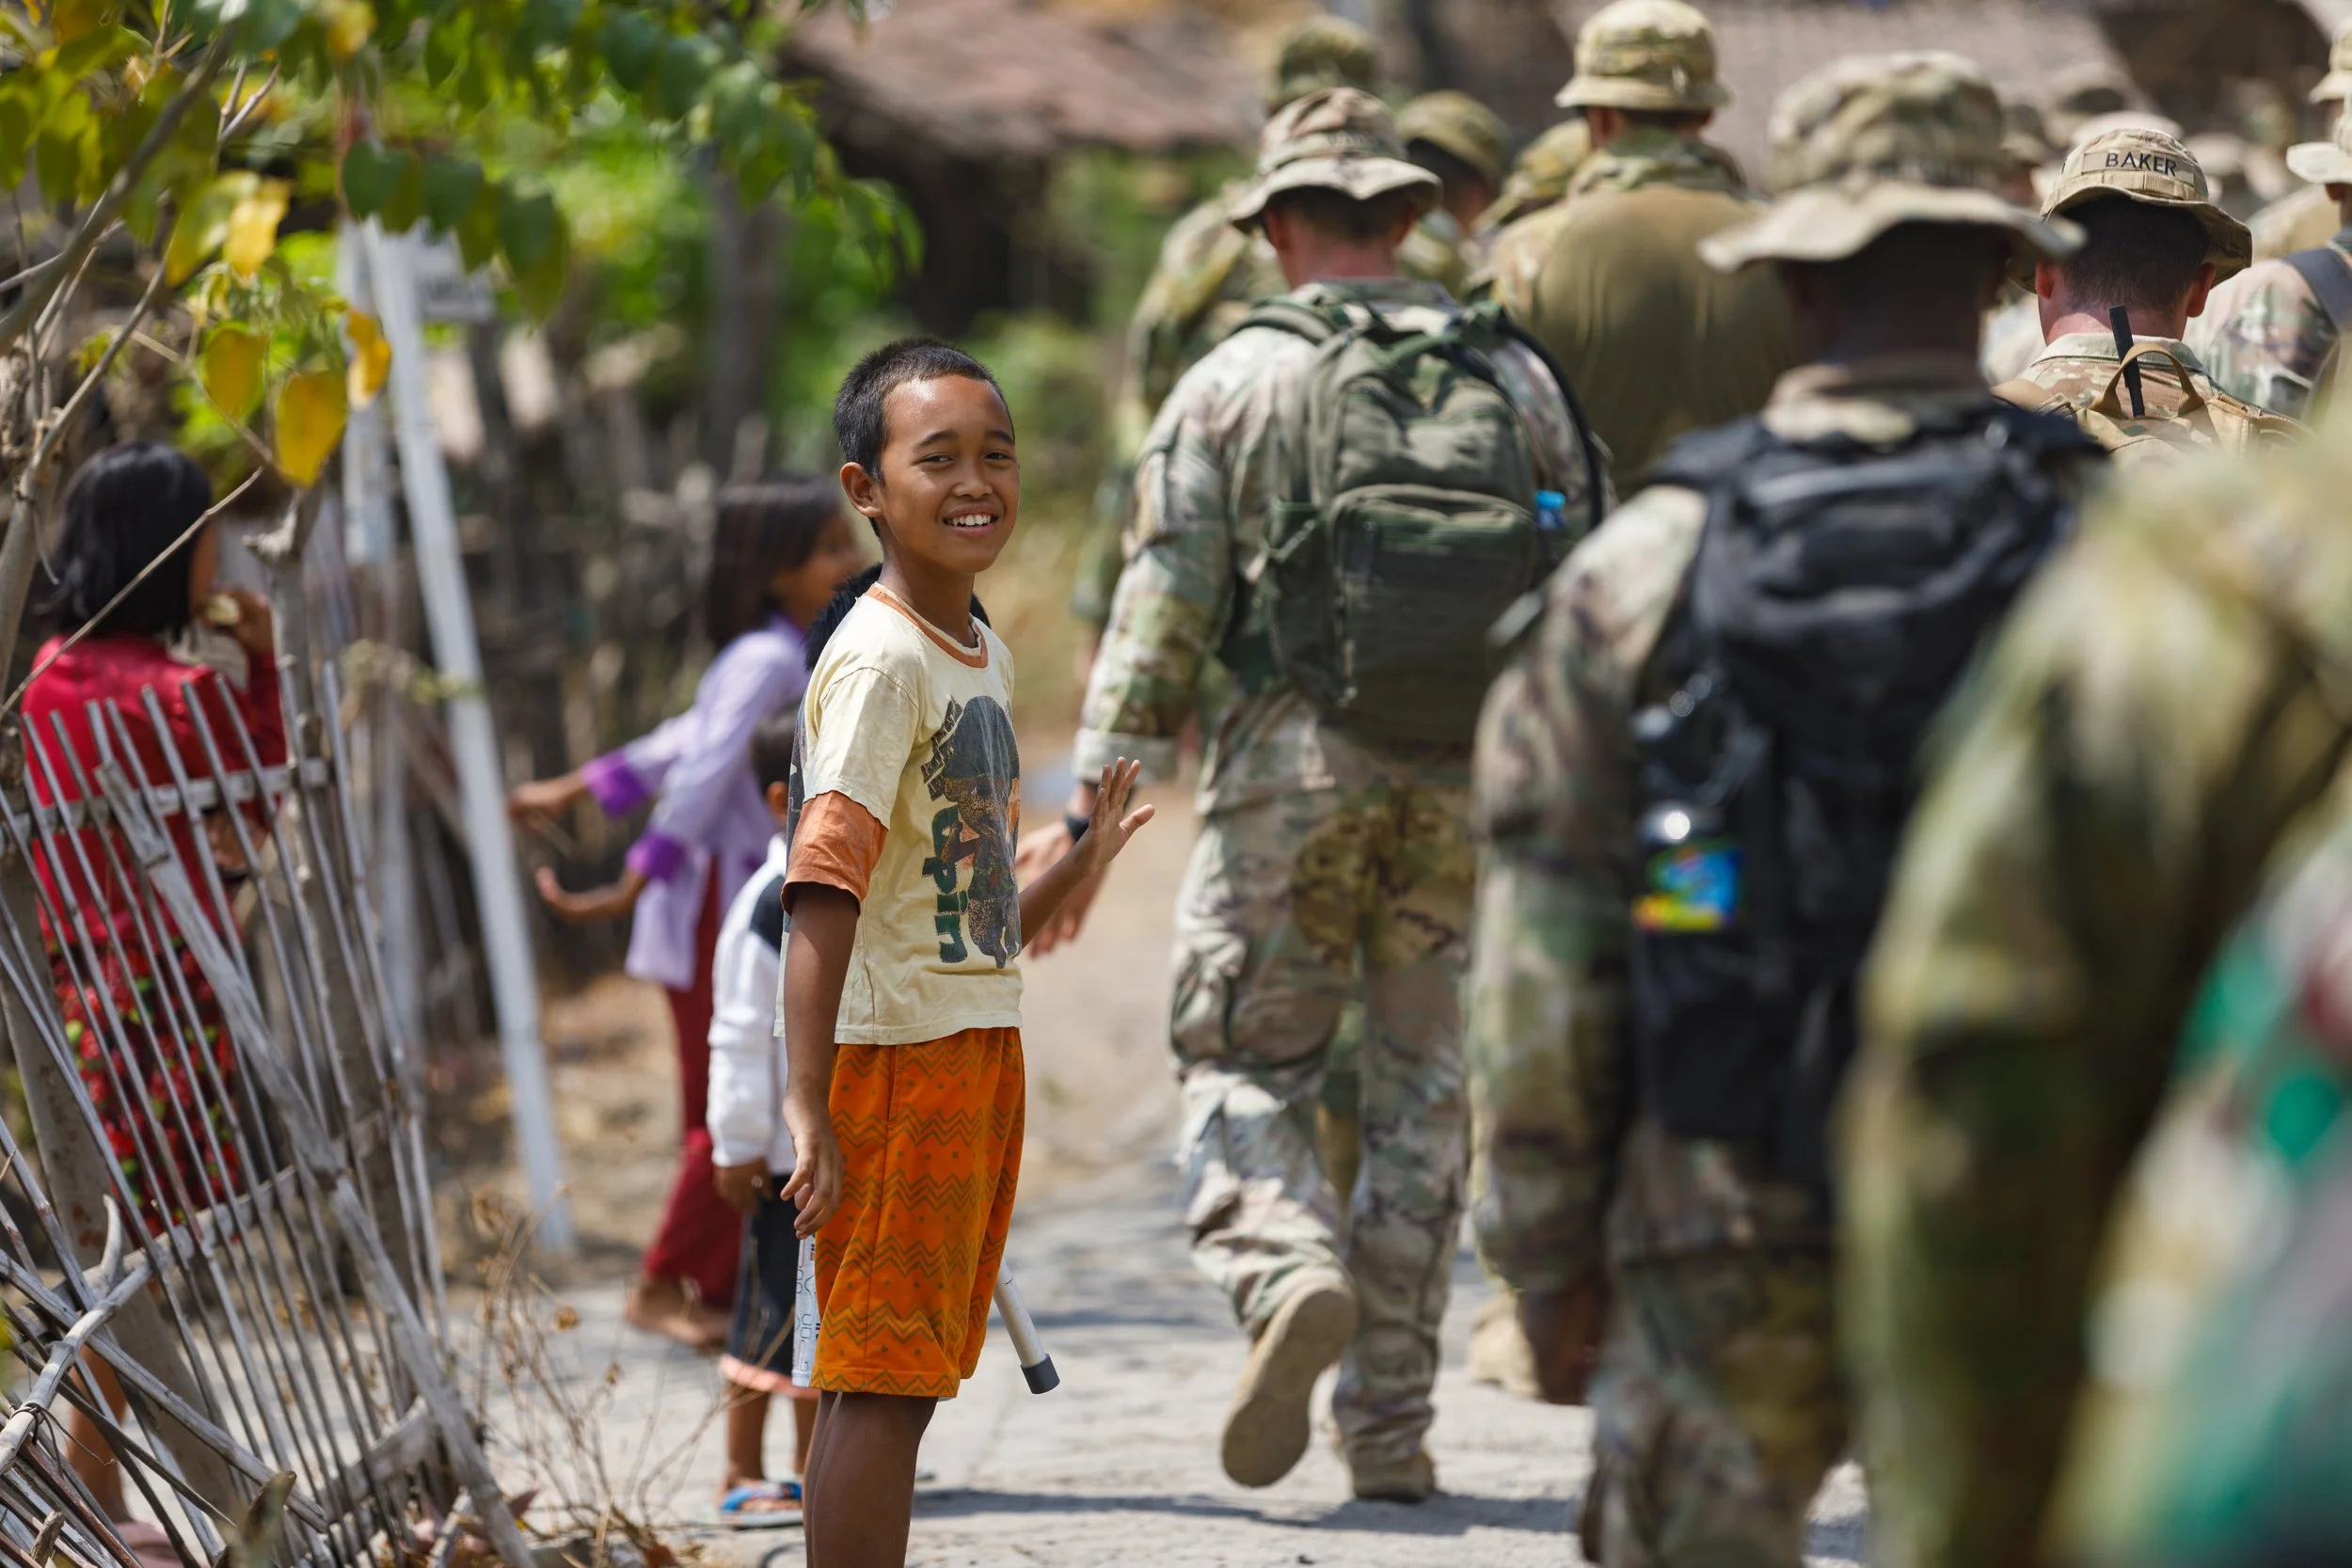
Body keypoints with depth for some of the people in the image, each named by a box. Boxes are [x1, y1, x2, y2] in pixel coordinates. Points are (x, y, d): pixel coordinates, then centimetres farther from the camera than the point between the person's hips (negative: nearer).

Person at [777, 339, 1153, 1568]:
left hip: (982, 1050, 9)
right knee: (881, 1377, -8)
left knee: (909, 1378, 12)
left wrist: (1078, 868, 11)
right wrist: (807, 1101, -29)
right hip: (896, 1053, -9)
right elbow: (823, 890, -23)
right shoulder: (879, 661, -14)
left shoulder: (985, 659, 15)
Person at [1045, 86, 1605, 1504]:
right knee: (1420, 1086, 10)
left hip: (1295, 769, -3)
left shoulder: (1234, 386, 1)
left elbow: (1162, 615, -4)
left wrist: (1091, 814, -3)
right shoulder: (1515, 377, 10)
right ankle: (1392, 1423, 8)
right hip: (1472, 781, 3)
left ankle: (1288, 1271, -22)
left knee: (1244, 1064, 7)